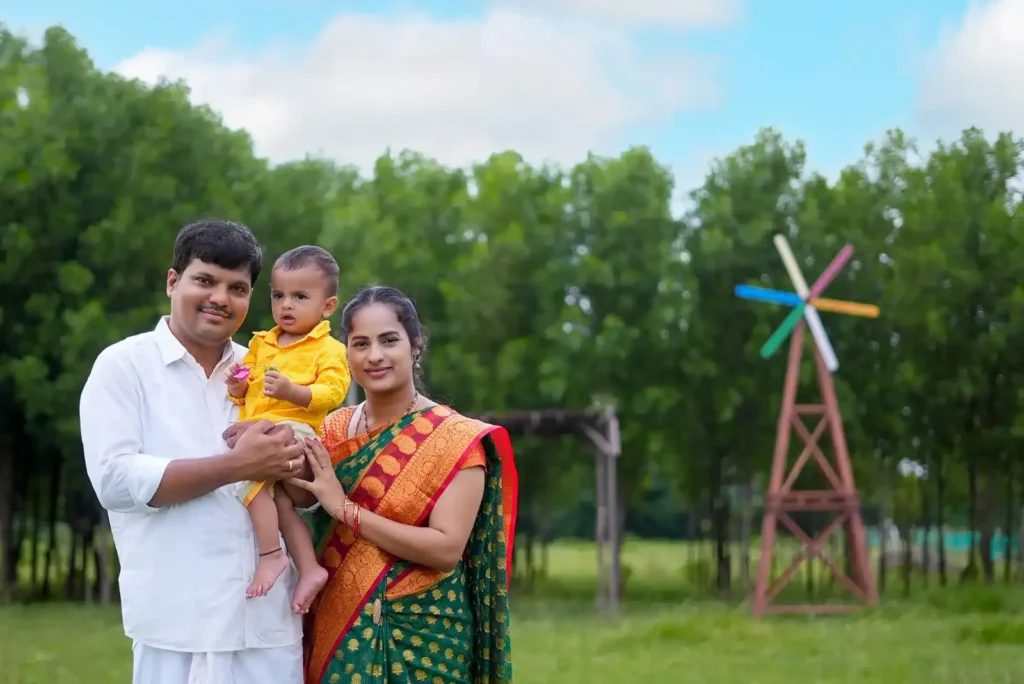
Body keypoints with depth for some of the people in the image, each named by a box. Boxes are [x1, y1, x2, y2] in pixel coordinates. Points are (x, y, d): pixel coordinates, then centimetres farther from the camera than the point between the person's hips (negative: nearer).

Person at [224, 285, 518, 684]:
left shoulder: (455, 439, -10)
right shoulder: (334, 429, 5)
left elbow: (447, 547, -19)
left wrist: (345, 508, -18)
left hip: (419, 636, -4)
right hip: (336, 631, 4)